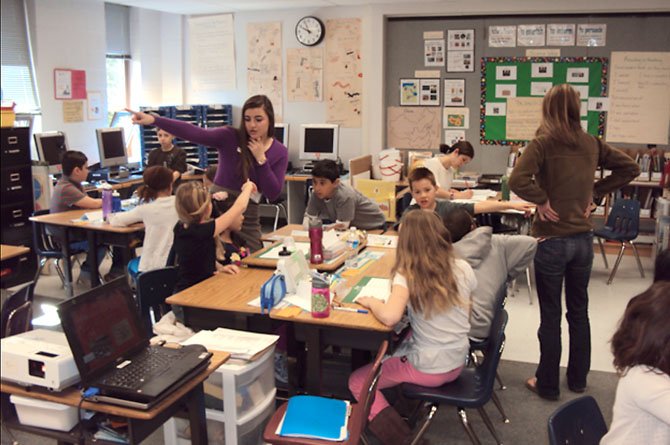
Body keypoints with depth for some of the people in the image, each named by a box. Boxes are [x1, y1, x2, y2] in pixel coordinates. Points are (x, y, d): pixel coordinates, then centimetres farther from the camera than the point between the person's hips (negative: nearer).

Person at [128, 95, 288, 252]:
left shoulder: (280, 151, -2)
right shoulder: (230, 137, -8)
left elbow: (273, 194, -7)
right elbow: (194, 133, -22)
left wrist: (261, 159, -16)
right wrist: (153, 120, -33)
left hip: (247, 219, 2)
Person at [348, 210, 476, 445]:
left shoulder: (407, 275, -21)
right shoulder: (463, 268, -6)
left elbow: (389, 317, -35)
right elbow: (465, 315, 7)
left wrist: (371, 302, -16)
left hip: (428, 370, -6)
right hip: (458, 363, 6)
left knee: (357, 382, 11)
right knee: (400, 344, 33)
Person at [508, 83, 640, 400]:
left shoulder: (543, 143, -13)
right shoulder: (591, 144, 3)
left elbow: (518, 180, -27)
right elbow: (630, 167, 13)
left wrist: (542, 201, -12)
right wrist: (596, 193, 9)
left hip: (552, 240, -5)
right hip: (584, 238, 5)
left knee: (550, 316, 6)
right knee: (579, 311, 18)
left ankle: (547, 384, 18)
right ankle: (578, 379, 31)